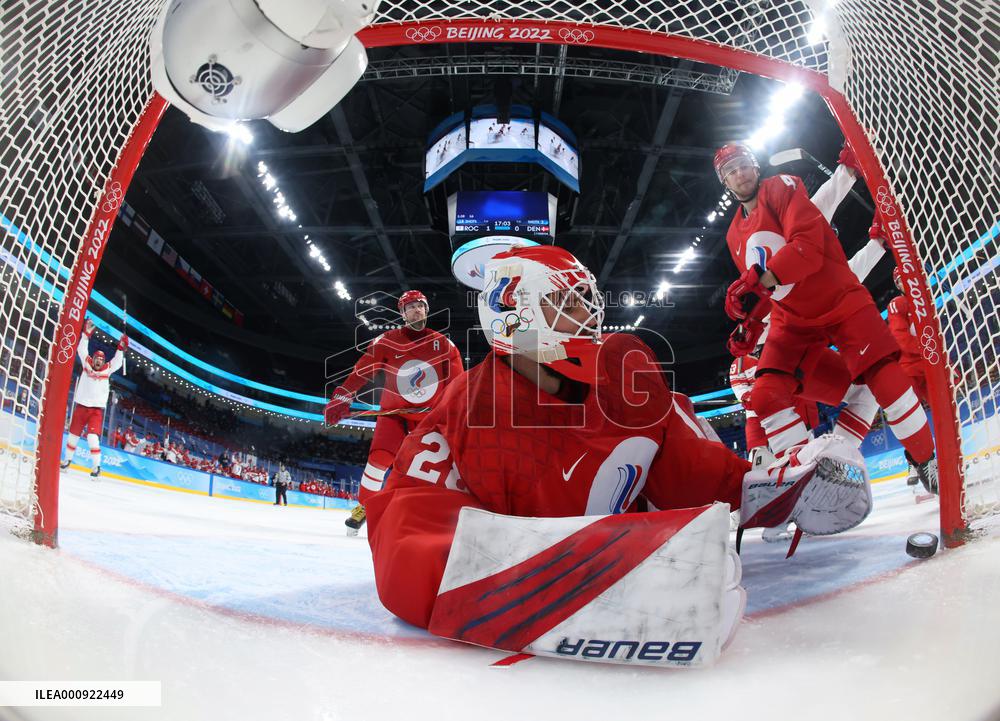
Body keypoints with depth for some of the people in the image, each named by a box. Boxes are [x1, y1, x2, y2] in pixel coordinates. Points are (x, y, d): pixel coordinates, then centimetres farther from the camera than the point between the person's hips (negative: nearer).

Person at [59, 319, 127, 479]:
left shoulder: (107, 369, 3)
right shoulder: (87, 364, 5)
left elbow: (117, 362, -5)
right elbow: (82, 349, 2)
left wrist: (121, 347, -17)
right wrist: (86, 334, -5)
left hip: (96, 409, -2)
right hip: (81, 406, 2)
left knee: (93, 436, -15)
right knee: (73, 434, 13)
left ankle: (96, 466, -14)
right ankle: (67, 460, 32)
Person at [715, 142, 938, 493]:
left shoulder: (782, 188, -5)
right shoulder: (735, 235, 13)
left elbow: (808, 243, -22)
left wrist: (759, 279, -34)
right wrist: (750, 325, 5)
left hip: (839, 301, -5)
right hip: (792, 319, 5)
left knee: (886, 377, -15)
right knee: (767, 395, -14)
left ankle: (927, 462, 6)